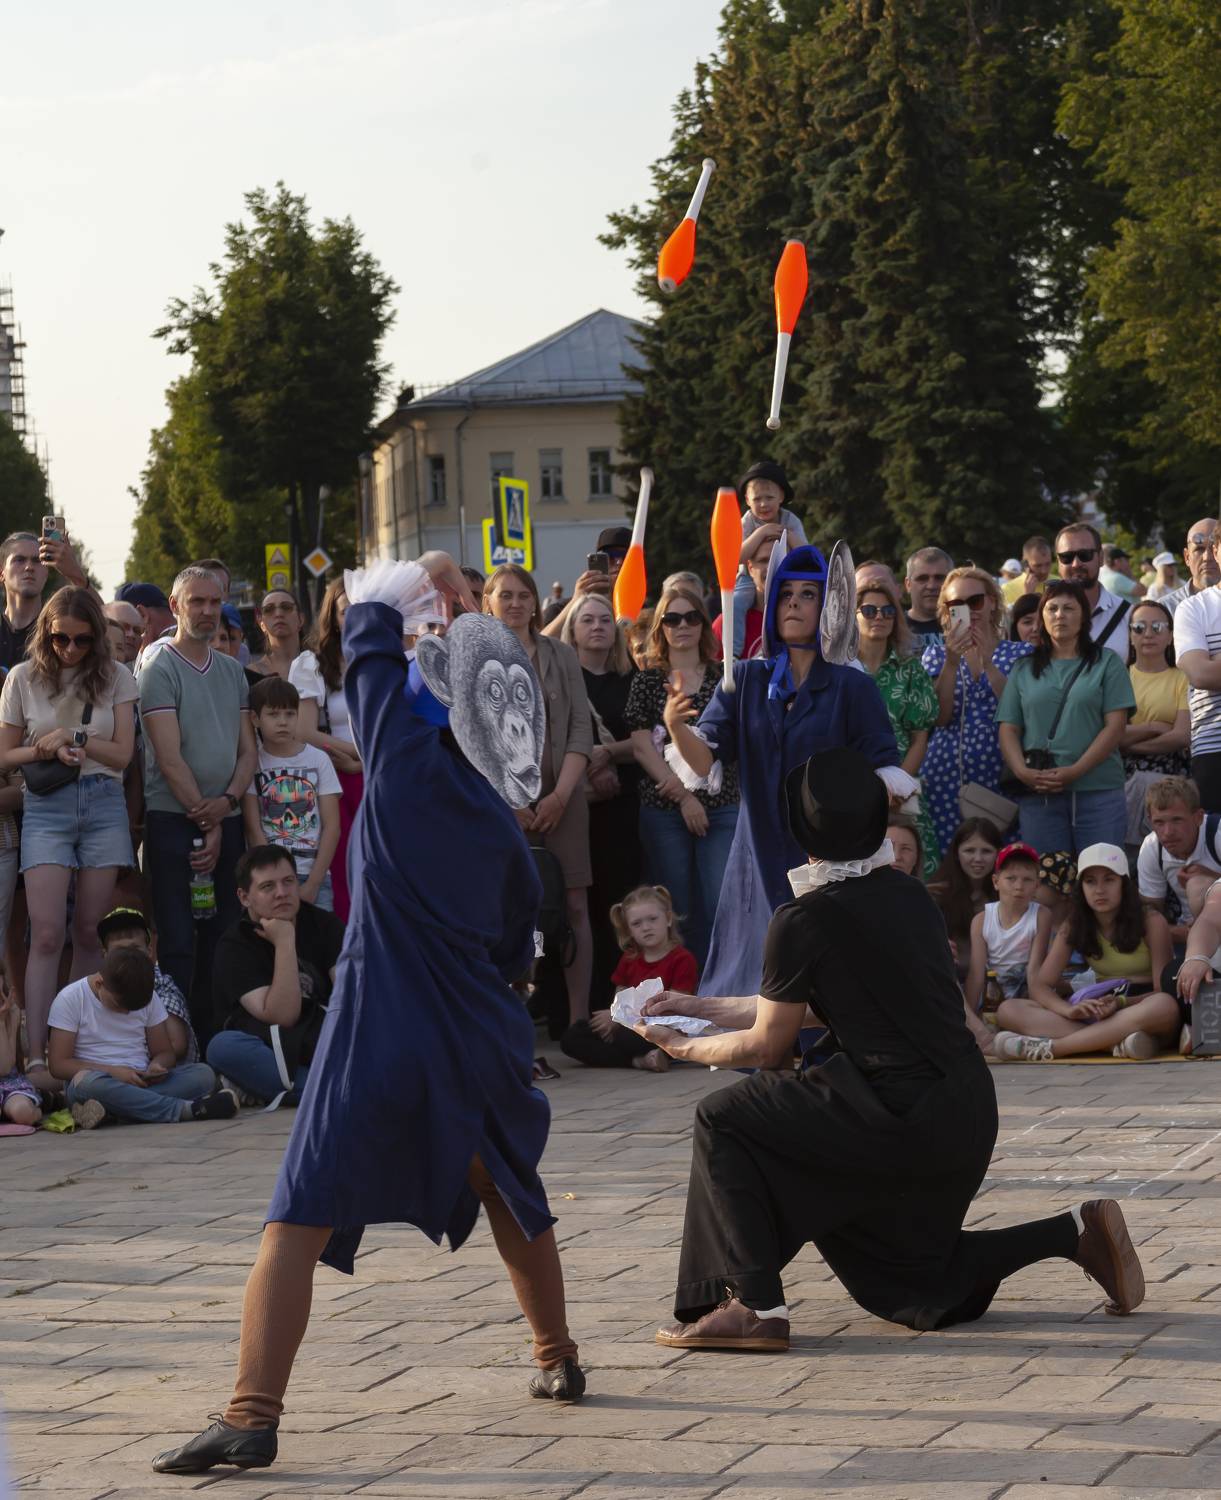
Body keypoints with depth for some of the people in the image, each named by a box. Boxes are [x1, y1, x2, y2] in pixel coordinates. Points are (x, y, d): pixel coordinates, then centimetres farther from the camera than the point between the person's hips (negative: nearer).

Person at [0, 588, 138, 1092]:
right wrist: (44, 749, -12)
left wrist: (71, 739, -16)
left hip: (104, 805, 1)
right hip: (46, 808, -1)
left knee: (89, 932, 3)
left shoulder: (114, 677, 4)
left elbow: (122, 753, 0)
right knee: (47, 933, -12)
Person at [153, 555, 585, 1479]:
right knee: (511, 1197, 28)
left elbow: (369, 611, 9)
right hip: (483, 1038, 5)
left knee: (301, 1222, -7)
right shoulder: (504, 827, 8)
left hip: (380, 1033, -5)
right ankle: (559, 1360, 42)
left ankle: (253, 1416, -17)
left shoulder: (406, 753, -3)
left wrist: (434, 573, 25)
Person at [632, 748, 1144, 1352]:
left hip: (907, 1121, -8)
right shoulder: (907, 894, 12)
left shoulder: (803, 921, -12)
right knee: (910, 1284, 24)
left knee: (722, 1120, 2)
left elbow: (767, 1048, 0)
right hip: (968, 1115, 8)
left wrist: (687, 1049, 17)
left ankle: (755, 1303, -4)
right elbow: (790, 1006, 22)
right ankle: (1077, 1231, 14)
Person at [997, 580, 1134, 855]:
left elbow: (1115, 726, -2)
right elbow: (1008, 730, 10)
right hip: (1038, 794, 2)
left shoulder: (1107, 663, 7)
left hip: (1098, 791, -2)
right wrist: (1023, 772, -9)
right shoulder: (1024, 670, 16)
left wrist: (1075, 772, -12)